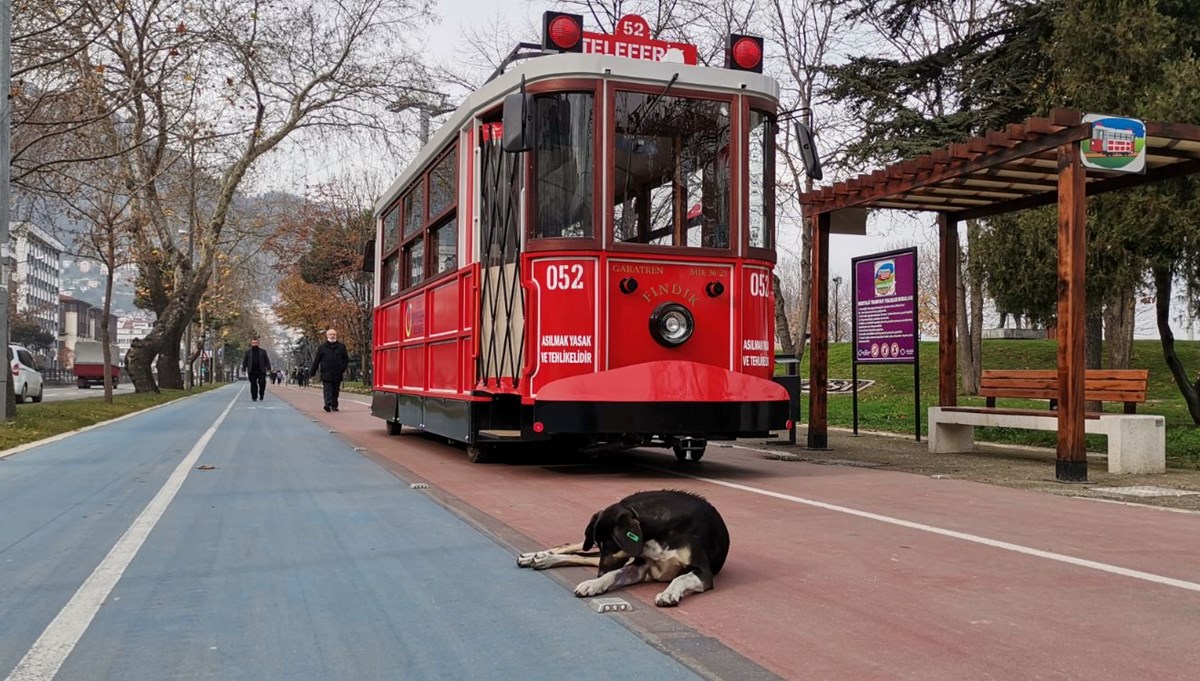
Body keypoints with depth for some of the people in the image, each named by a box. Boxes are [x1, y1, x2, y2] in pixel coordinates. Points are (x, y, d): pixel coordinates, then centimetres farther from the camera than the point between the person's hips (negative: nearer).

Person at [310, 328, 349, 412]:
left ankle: (334, 406, 15)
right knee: (327, 389, -12)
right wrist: (312, 372, 5)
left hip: (337, 374, 2)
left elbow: (346, 359, 15)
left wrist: (343, 368, 1)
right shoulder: (322, 347, 7)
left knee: (335, 391, 7)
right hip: (326, 374, -2)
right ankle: (328, 404, -24)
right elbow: (316, 360, 8)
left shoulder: (341, 347, 10)